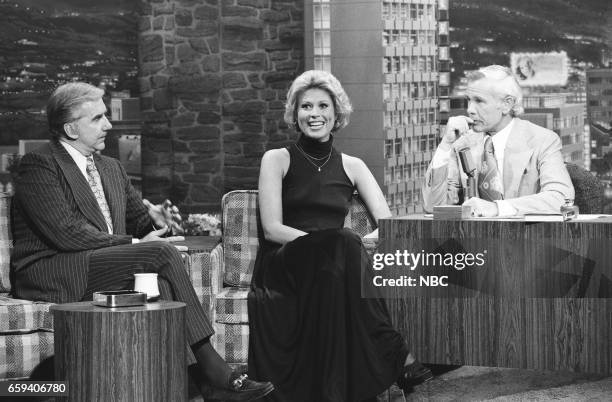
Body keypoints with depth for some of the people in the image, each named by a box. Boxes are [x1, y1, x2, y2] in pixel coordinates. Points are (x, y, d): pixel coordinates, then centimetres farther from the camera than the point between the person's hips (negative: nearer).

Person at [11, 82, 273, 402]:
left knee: (159, 283, -27)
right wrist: (135, 244, -18)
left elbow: (137, 218, 24)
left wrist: (154, 220, -2)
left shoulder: (111, 168, 22)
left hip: (104, 268, 7)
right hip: (50, 276, -7)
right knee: (162, 252, -25)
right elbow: (65, 232, -16)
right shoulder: (39, 164, -6)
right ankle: (210, 369, -24)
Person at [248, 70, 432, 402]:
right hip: (282, 266, -3)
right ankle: (398, 356, -40)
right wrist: (333, 241, -18)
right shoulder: (277, 160, 9)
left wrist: (363, 243, -18)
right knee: (342, 243, -35)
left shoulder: (351, 166, 17)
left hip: (332, 262, 3)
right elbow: (272, 228, -4)